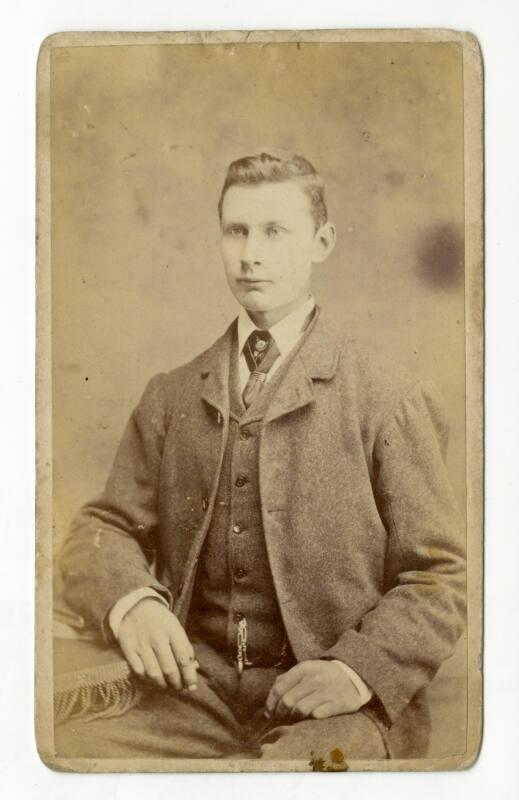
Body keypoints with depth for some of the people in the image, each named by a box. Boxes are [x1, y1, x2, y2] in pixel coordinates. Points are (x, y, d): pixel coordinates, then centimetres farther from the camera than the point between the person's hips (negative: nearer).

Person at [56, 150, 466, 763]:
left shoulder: (391, 400, 0)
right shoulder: (170, 397, 12)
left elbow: (437, 579, 1)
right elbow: (104, 527, 11)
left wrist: (361, 668, -16)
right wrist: (129, 599, -11)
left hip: (333, 712, -2)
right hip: (199, 698, 3)